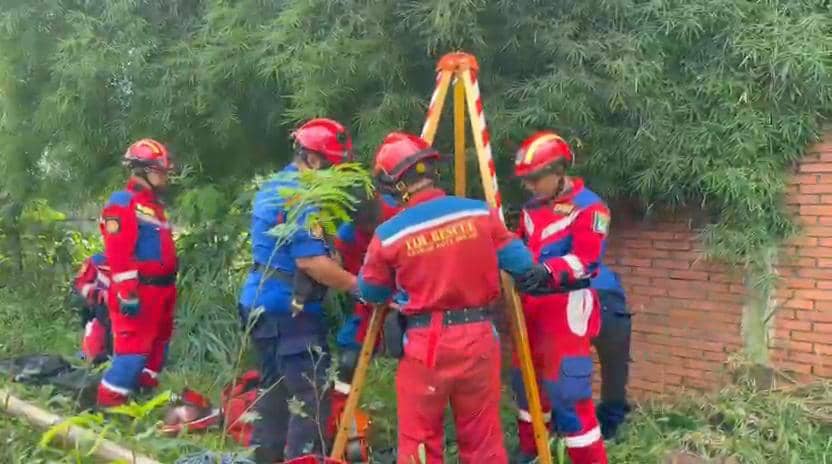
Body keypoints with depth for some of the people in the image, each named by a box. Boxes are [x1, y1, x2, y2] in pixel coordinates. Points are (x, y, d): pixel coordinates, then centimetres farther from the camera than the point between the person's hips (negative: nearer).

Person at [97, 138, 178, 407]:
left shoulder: (154, 205, 19)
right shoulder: (122, 203, -11)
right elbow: (118, 253, -20)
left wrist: (169, 289, 23)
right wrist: (127, 293, -25)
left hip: (159, 290, 10)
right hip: (137, 292, -10)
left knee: (158, 346, 17)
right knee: (133, 348, -9)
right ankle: (109, 403, -1)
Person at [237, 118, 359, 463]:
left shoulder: (271, 188, 15)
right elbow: (310, 261, -22)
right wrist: (357, 285, -15)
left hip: (262, 301, 10)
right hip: (290, 309, -10)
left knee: (275, 389, 16)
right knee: (311, 396, -8)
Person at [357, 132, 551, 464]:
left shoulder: (389, 235, -7)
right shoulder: (480, 213, -4)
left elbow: (370, 292, 8)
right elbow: (520, 264, 2)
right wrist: (535, 275, 24)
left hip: (425, 345, -2)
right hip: (478, 339, 2)